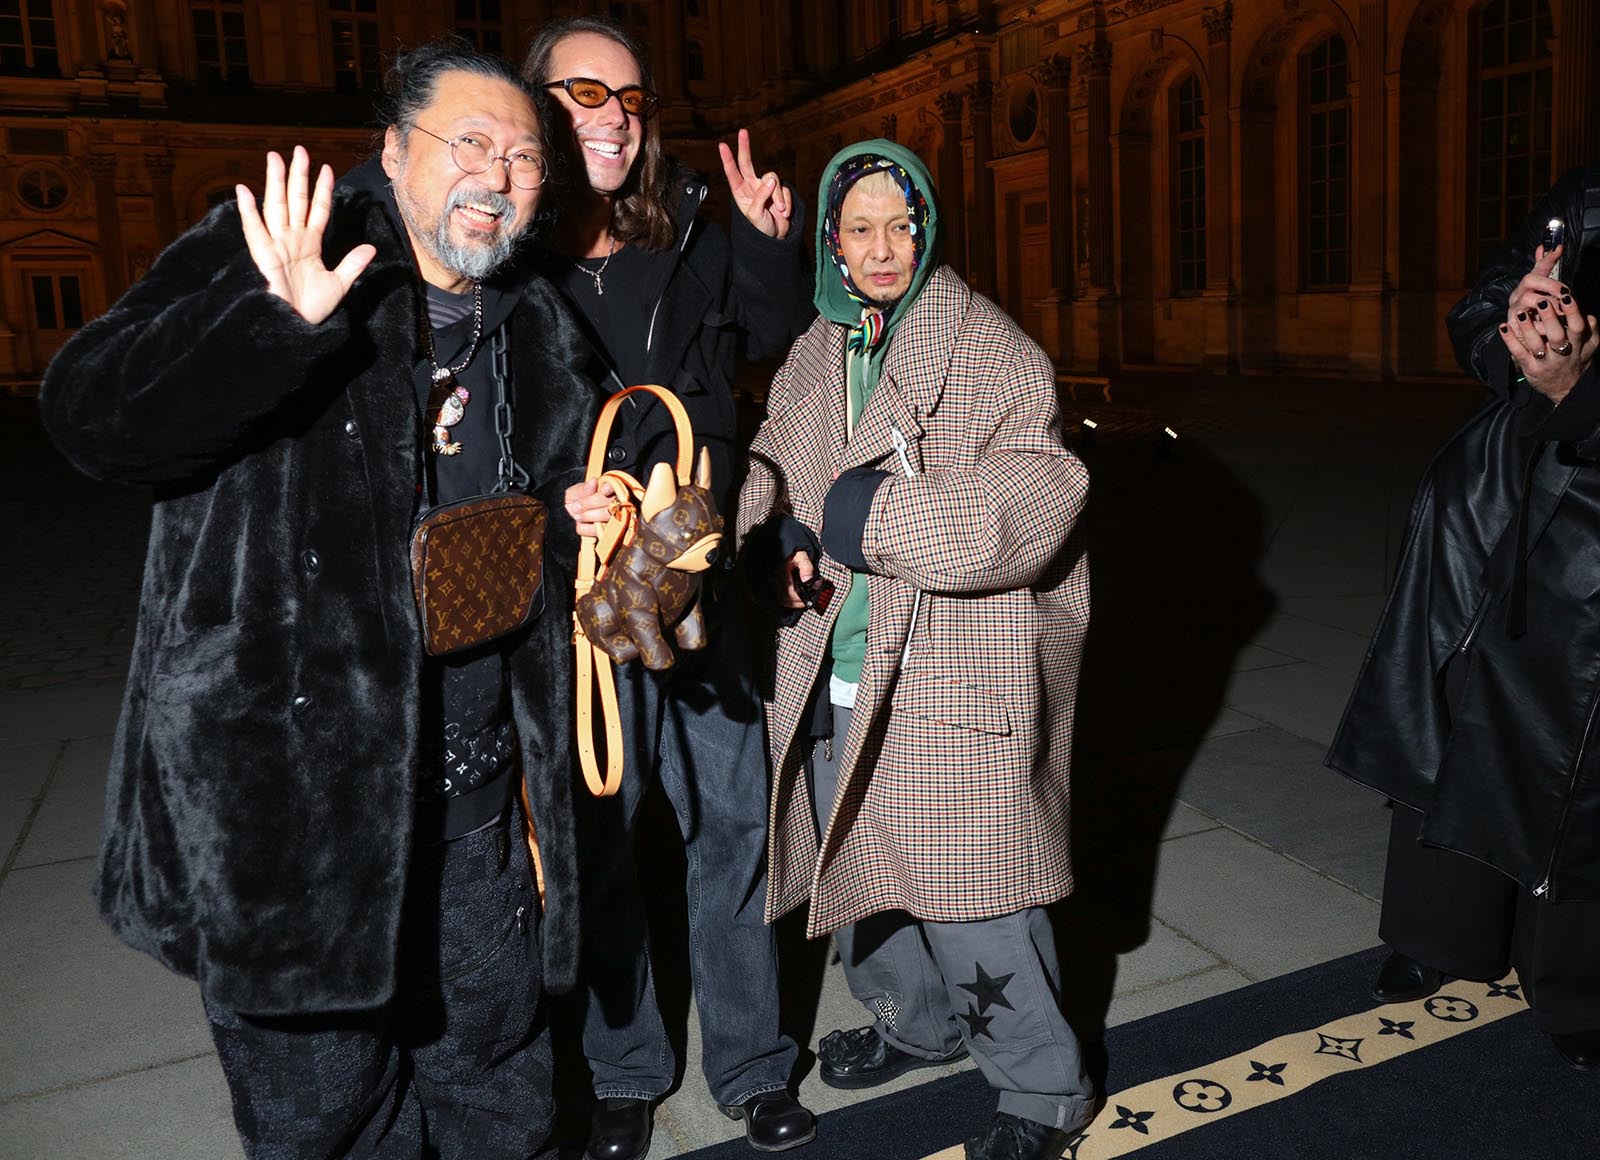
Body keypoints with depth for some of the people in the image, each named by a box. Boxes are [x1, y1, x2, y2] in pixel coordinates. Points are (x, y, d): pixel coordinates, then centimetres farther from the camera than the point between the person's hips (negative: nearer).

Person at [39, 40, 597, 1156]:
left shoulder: (539, 331, 10)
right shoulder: (258, 259, -6)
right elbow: (93, 413, -19)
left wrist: (592, 529, -1)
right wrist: (278, 324, -33)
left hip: (474, 792, 5)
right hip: (290, 787, -4)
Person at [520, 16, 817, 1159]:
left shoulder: (691, 243, 5)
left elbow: (781, 335, 22)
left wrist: (773, 241, 4)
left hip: (699, 589, 3)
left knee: (734, 826, 11)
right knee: (595, 842, 11)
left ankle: (753, 1067, 32)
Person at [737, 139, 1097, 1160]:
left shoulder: (994, 353, -9)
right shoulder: (812, 358, 11)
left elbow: (1038, 498, -19)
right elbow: (770, 469, 16)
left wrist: (874, 516, -23)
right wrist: (777, 539, -7)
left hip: (953, 686, -7)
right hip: (834, 675, 7)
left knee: (971, 901, 0)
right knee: (858, 867, 21)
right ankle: (919, 1024, 47)